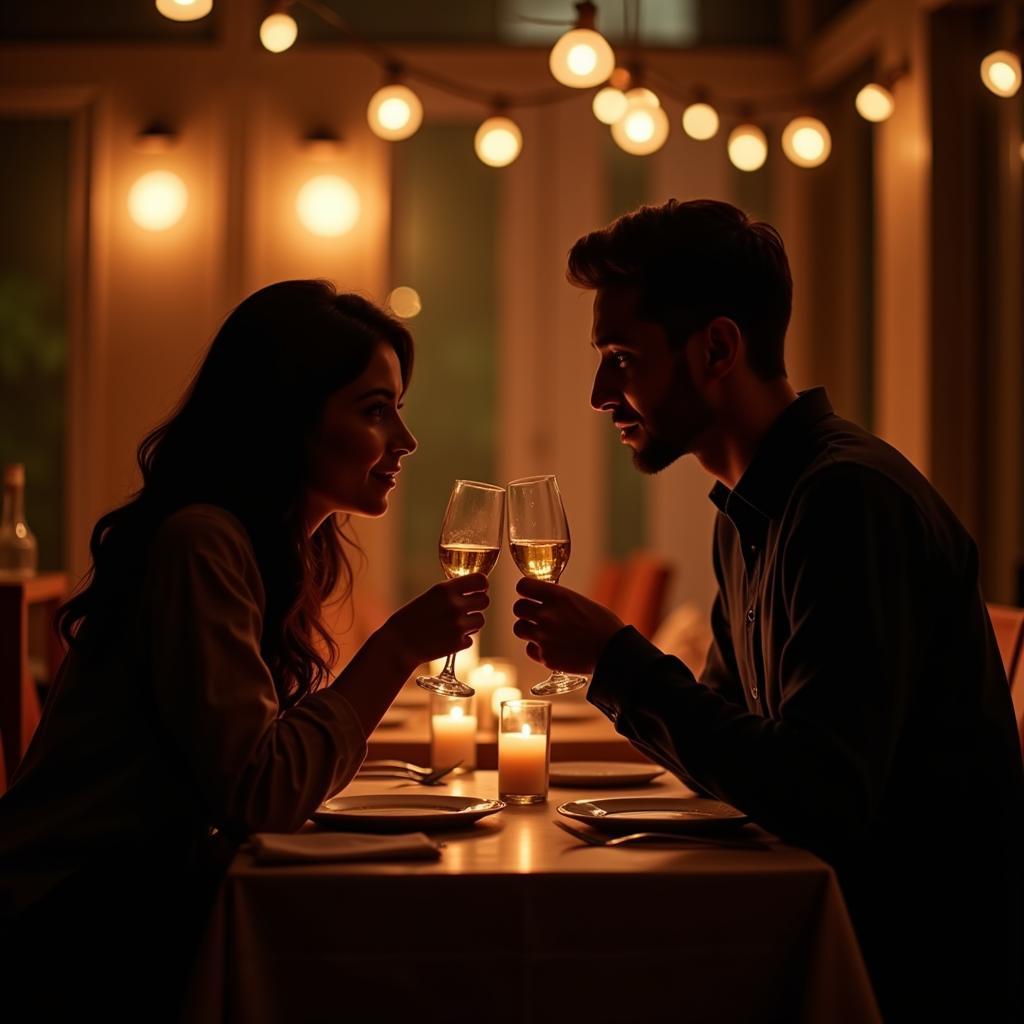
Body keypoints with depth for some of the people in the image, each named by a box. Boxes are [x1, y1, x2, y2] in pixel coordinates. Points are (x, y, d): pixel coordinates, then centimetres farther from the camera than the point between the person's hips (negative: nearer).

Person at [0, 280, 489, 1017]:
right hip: (73, 921, -8)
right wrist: (397, 648, -20)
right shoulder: (200, 546, -19)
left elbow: (283, 762, 8)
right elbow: (257, 793, -24)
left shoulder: (288, 551, 10)